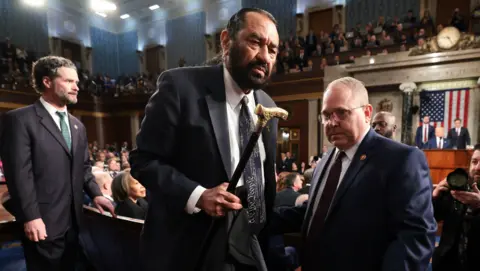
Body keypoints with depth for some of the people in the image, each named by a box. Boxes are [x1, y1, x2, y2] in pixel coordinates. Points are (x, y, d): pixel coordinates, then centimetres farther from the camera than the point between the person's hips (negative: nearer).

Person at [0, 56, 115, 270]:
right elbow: (19, 173, -14)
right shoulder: (20, 119, -8)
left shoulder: (77, 126, 13)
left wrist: (95, 194, 2)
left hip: (73, 222, 6)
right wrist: (30, 217, -17)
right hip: (44, 223, -6)